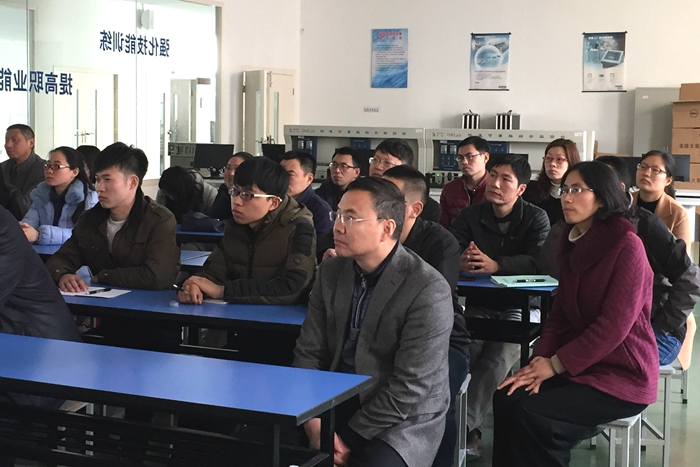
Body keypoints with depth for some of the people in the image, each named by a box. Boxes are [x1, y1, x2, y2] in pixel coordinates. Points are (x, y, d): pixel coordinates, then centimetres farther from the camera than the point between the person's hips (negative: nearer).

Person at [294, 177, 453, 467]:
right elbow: (309, 352, 3)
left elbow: (411, 388, -19)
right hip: (333, 404, 5)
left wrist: (349, 437, -16)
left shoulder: (428, 290, -17)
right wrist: (313, 421, -12)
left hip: (402, 421, -5)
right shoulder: (330, 272, 3)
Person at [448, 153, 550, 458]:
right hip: (479, 305, 2)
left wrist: (495, 265, -34)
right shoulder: (470, 216, 9)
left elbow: (537, 262, -17)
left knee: (500, 353, -30)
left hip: (519, 307, -2)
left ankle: (461, 425, -33)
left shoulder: (536, 219, 0)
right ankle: (469, 430, -24)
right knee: (462, 348, -28)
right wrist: (460, 262, -32)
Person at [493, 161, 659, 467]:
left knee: (528, 413, -23)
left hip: (622, 374, -7)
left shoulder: (626, 245, -15)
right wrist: (540, 361, -8)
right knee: (506, 397, -16)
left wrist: (556, 364, -16)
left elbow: (614, 325, -19)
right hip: (581, 365, 7)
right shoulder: (572, 244, 11)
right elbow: (560, 313, 9)